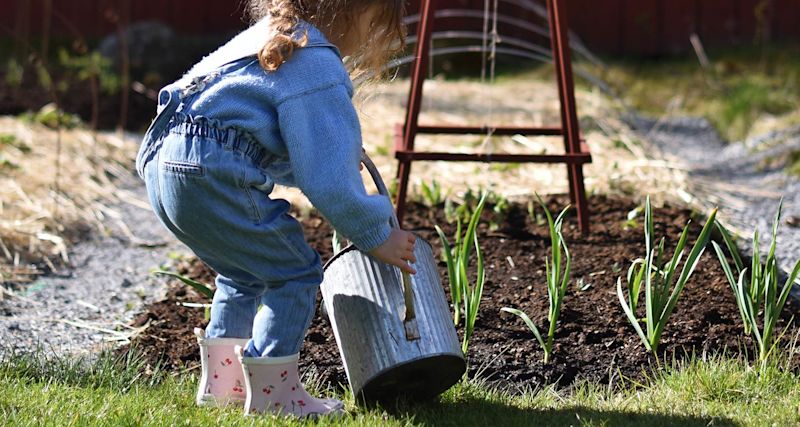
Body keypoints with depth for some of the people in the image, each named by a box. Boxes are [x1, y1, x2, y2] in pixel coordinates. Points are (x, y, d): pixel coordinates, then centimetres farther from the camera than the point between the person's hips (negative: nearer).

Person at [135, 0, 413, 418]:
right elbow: (329, 181, -11)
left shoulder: (267, 38, 22)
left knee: (245, 271, 27)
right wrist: (377, 237, 0)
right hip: (214, 177, -10)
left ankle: (221, 381, 30)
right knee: (294, 273, 3)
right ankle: (272, 394, 5)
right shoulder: (319, 69, -9)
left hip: (162, 163, 10)